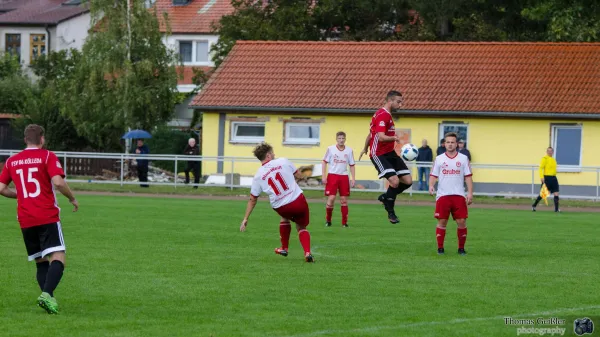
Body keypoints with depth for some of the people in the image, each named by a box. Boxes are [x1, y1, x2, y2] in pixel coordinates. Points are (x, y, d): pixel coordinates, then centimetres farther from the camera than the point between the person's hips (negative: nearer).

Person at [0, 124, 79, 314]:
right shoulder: (47, 156, -2)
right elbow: (58, 182, -15)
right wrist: (72, 199, 2)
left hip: (25, 220, 5)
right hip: (48, 217, -5)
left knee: (41, 262, 14)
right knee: (58, 258, -11)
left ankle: (48, 298, 0)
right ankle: (46, 294, -32)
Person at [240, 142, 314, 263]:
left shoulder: (258, 176, 4)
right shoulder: (283, 161, 0)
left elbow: (252, 200, 8)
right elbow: (299, 175, 9)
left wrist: (245, 219, 14)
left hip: (281, 207, 1)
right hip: (298, 201, -1)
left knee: (285, 218, 37)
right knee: (301, 228, 20)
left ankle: (284, 248, 40)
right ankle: (307, 253, -3)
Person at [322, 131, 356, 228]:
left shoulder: (349, 150, 4)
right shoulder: (331, 149, -1)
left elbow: (352, 165, 9)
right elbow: (324, 162, 3)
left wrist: (353, 179, 3)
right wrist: (324, 176, -4)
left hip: (344, 176, 2)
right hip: (332, 175, -2)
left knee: (344, 200, 3)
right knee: (331, 198, -10)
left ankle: (345, 222, 9)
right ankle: (328, 220, 7)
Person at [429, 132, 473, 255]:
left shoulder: (463, 159, 8)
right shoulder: (439, 159, 8)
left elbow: (468, 177, 6)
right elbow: (433, 175, 6)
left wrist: (470, 193, -2)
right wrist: (431, 185, -14)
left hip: (459, 195, 0)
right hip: (443, 195, 0)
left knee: (462, 222, -4)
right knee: (442, 222, 0)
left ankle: (461, 248, 8)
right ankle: (440, 248, 8)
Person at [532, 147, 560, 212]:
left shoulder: (553, 160, 17)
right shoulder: (544, 158, -6)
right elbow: (541, 168, -13)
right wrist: (541, 177, -22)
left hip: (553, 178, 6)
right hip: (547, 177, -6)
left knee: (556, 193, -5)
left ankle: (556, 209, -5)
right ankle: (534, 205, 17)